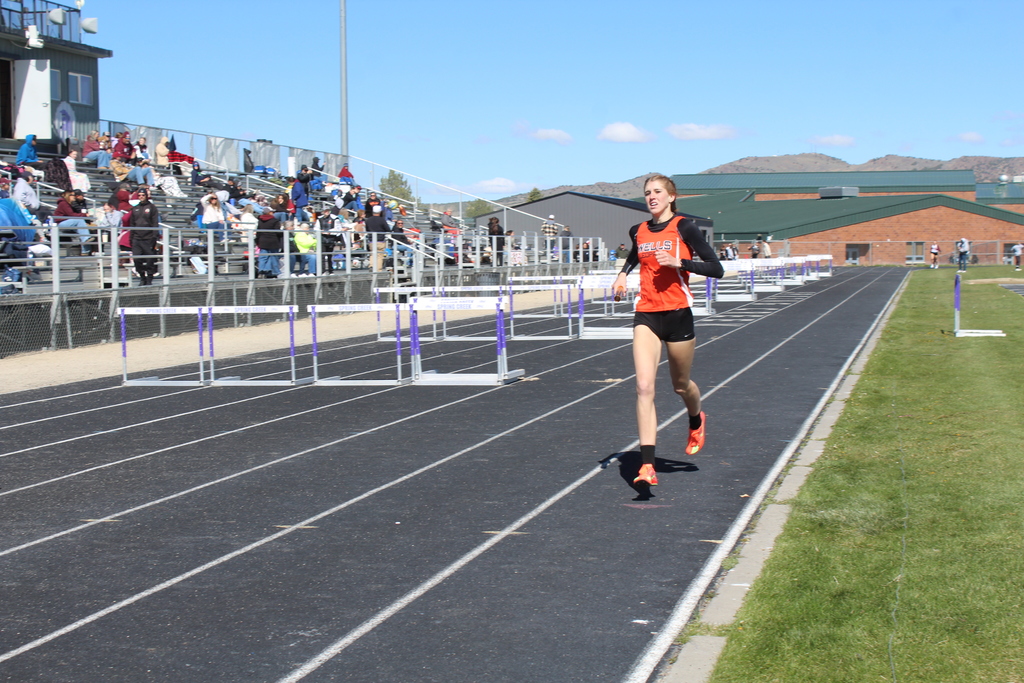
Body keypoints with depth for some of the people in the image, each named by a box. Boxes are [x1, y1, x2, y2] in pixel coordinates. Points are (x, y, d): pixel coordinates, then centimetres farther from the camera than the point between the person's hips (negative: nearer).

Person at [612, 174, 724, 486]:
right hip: (646, 315, 3)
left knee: (680, 385, 15)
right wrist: (623, 274, 13)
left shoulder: (684, 227, -6)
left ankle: (696, 421, 52)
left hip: (677, 313, -3)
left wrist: (678, 263, -20)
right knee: (644, 387, -13)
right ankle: (647, 466, -17)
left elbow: (716, 269, -9)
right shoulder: (638, 231, 9)